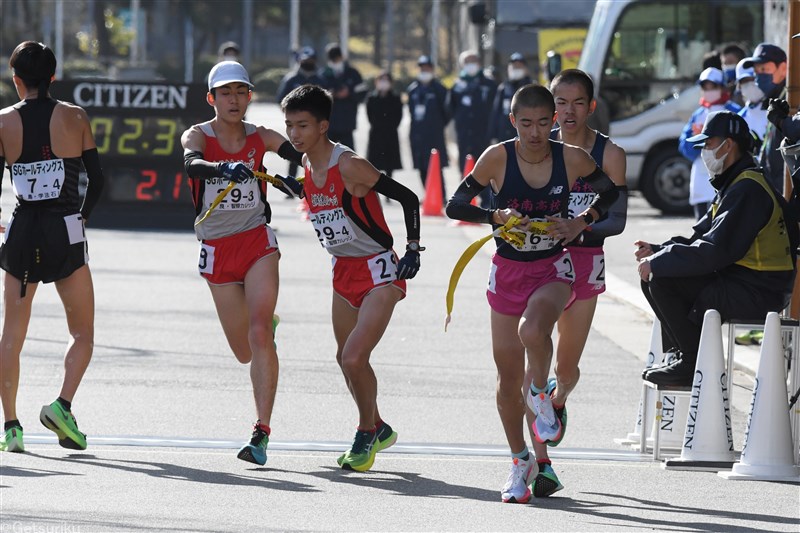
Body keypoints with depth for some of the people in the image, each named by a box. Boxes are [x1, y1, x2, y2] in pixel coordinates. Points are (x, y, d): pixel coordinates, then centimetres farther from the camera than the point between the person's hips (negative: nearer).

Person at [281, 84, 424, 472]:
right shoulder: (307, 166, 2)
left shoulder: (349, 166, -22)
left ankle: (366, 433, 5)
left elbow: (407, 197, -18)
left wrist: (413, 249, -22)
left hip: (378, 269, -9)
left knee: (354, 358, -17)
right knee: (345, 359, 16)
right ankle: (378, 429, 36)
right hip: (343, 270, 9)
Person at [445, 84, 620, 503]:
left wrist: (580, 223, -7)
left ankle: (539, 392, -5)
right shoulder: (498, 157, -12)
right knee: (508, 379, 6)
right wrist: (498, 216, -24)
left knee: (532, 330, -35)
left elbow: (610, 191, 8)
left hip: (553, 268, -1)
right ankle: (521, 462, 24)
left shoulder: (571, 159, -10)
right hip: (507, 270, 1)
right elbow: (455, 206, -9)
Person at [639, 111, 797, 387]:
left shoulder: (748, 189, -18)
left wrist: (658, 263, -17)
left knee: (662, 282, -17)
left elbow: (716, 250, -25)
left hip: (758, 293, -11)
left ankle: (695, 363, -9)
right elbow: (700, 237, 17)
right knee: (653, 278, 8)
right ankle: (689, 357, 7)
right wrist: (657, 251, 2)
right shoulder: (733, 185, 17)